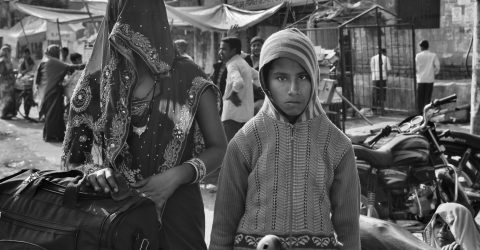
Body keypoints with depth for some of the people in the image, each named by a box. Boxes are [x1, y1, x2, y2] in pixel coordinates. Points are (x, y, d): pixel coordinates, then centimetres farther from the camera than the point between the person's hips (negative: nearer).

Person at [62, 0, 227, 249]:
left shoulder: (189, 78, -6)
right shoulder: (98, 82, -2)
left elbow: (218, 147, 0)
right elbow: (74, 155, 3)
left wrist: (176, 176, -16)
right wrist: (93, 170, -19)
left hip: (176, 209, -1)